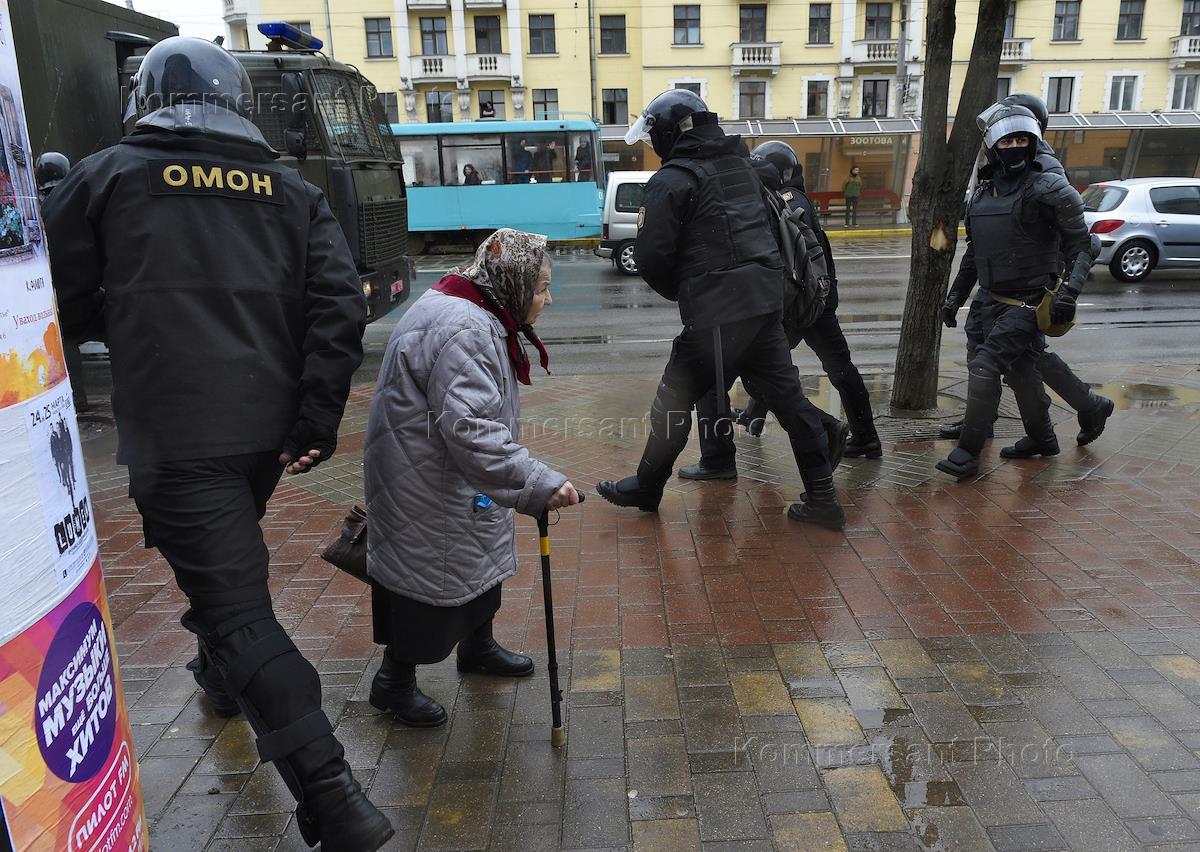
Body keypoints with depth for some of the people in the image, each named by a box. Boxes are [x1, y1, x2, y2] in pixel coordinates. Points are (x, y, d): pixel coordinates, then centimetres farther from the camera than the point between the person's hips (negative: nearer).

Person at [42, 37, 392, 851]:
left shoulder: (104, 177, 2)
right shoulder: (292, 191, 7)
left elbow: (67, 310, 5)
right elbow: (342, 306, -4)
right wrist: (315, 424, -3)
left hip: (172, 437, -4)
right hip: (267, 430, 5)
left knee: (238, 607, -4)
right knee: (229, 563, 30)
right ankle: (224, 679, 53)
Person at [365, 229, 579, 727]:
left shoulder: (478, 320, 8)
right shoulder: (461, 328, -28)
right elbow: (468, 429, -36)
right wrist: (537, 484, -37)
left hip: (461, 486, 11)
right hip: (427, 490, -11)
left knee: (480, 561, 23)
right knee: (431, 577, 4)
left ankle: (478, 648, 46)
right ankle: (394, 683, 26)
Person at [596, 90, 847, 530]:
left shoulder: (672, 180, -8)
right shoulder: (739, 167, 15)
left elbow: (651, 259, -12)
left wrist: (674, 290, 9)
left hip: (718, 312, -7)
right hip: (766, 301, 7)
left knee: (674, 398, 9)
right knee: (787, 395, 11)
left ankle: (646, 489, 24)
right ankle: (822, 498, 16)